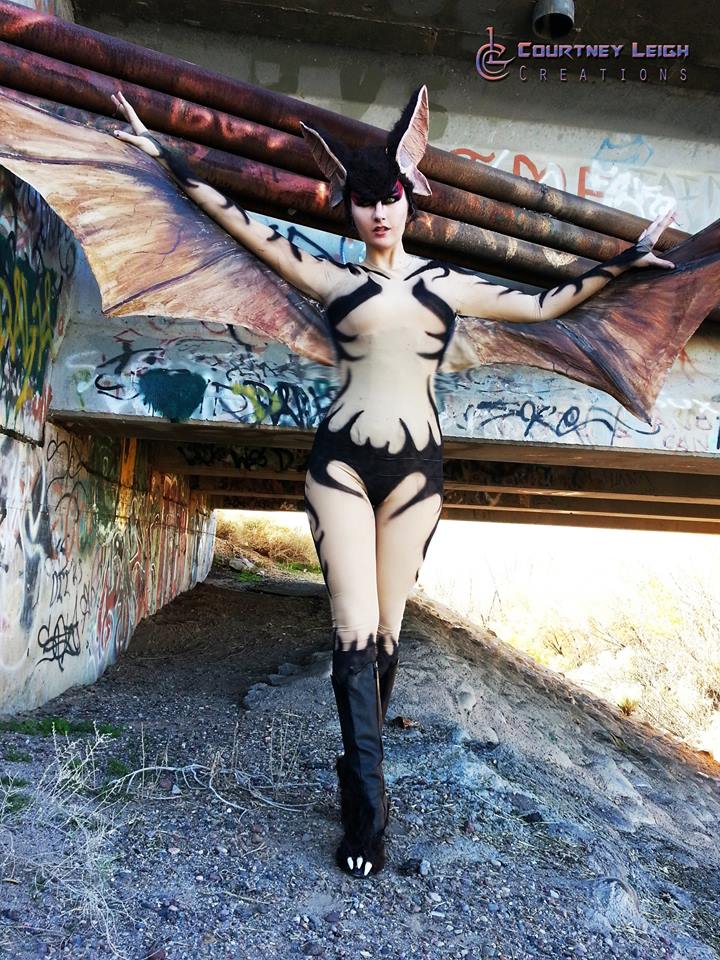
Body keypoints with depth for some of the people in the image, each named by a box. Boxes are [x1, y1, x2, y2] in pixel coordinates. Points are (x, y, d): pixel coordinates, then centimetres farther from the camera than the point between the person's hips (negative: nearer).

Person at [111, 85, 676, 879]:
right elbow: (246, 227, 10)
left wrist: (622, 260, 21)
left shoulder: (447, 285, 13)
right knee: (356, 630, -8)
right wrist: (169, 160, 11)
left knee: (386, 630, 5)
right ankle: (368, 811, 2)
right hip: (341, 463, -1)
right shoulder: (330, 279, 9)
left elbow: (544, 305, 20)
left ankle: (358, 773, 24)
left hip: (415, 469, 2)